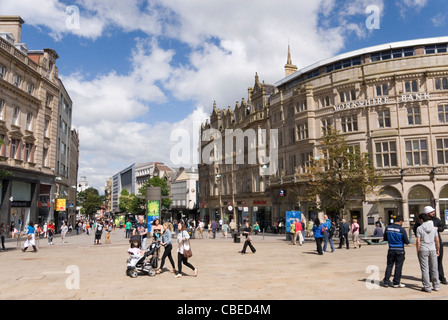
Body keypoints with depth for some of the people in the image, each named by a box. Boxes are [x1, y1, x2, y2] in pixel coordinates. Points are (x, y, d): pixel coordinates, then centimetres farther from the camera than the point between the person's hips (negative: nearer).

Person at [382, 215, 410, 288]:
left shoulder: (388, 228, -1)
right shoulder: (402, 230, -13)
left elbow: (385, 239, 9)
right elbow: (406, 242, -7)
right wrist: (408, 241, 14)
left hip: (391, 250, 3)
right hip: (400, 250, -3)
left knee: (389, 265, 11)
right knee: (398, 266, 6)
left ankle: (386, 282, 13)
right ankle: (396, 283, 13)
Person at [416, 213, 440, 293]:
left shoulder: (419, 228, -8)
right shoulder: (434, 227, 3)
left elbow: (418, 242, -11)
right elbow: (437, 240, 3)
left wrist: (417, 251, -2)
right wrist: (438, 250, 14)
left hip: (423, 250, -4)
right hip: (433, 250, 4)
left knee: (425, 269, 2)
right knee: (434, 269, 12)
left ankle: (427, 287, 5)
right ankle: (436, 286, 19)